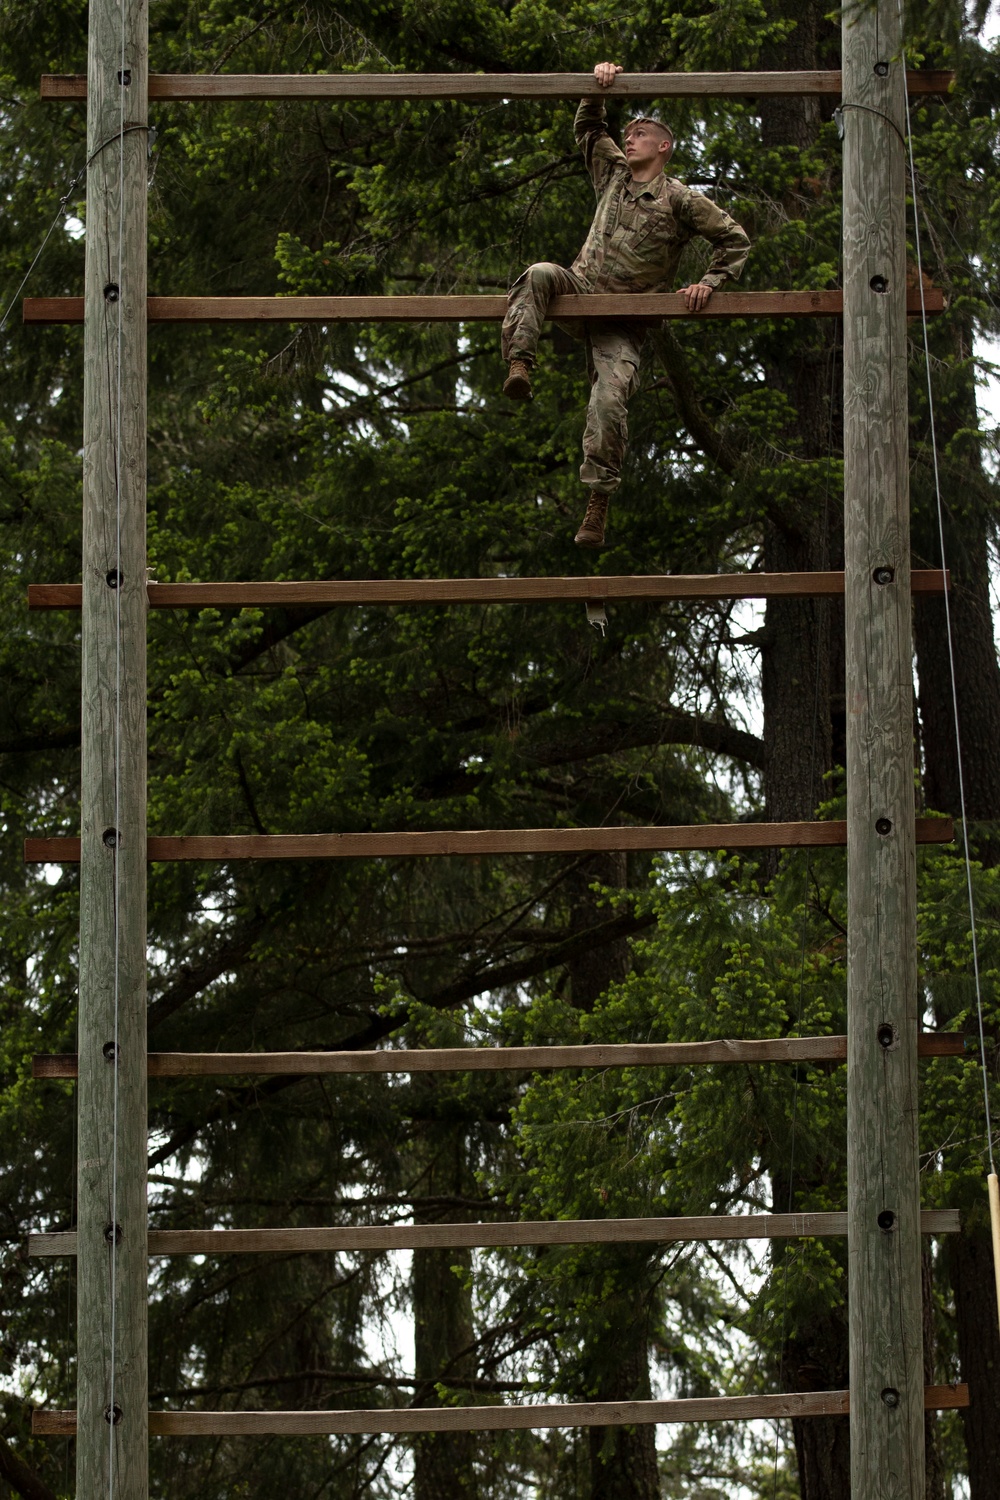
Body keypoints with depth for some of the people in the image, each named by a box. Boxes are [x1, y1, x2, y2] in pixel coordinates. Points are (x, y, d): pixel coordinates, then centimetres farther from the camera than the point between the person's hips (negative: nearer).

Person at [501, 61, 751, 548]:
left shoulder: (680, 200, 0)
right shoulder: (613, 173, 14)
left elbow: (735, 240, 2)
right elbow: (587, 128, 26)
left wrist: (709, 283, -9)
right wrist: (599, 86, 11)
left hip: (623, 322, -4)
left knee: (609, 401, -21)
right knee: (540, 275, -30)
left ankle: (598, 503, -20)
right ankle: (519, 366, -47)